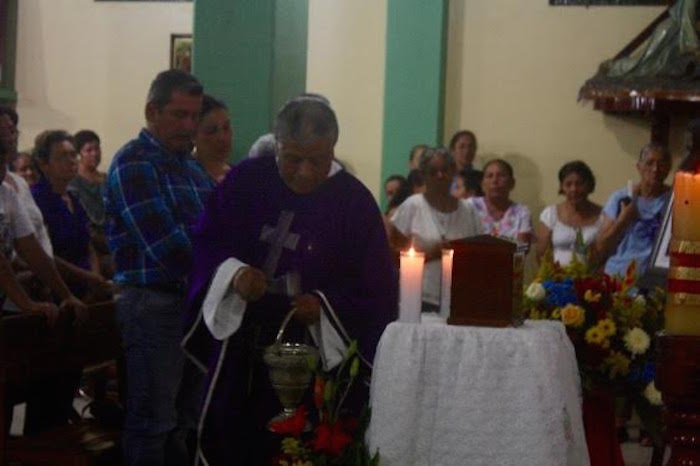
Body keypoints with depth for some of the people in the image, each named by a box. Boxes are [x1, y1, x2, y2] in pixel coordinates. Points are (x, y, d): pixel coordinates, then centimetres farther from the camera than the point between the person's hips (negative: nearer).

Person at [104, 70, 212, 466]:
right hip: (154, 302, -8)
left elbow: (216, 231, 17)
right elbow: (164, 243, -20)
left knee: (186, 417, 13)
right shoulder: (134, 163, -10)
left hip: (196, 297, 8)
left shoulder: (192, 165, 16)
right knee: (153, 420, -4)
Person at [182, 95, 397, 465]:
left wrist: (325, 307, -21)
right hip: (241, 347, 2)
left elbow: (376, 289, -5)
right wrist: (233, 272, -18)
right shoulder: (245, 180, -2)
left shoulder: (354, 202, -7)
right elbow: (206, 244, 3)